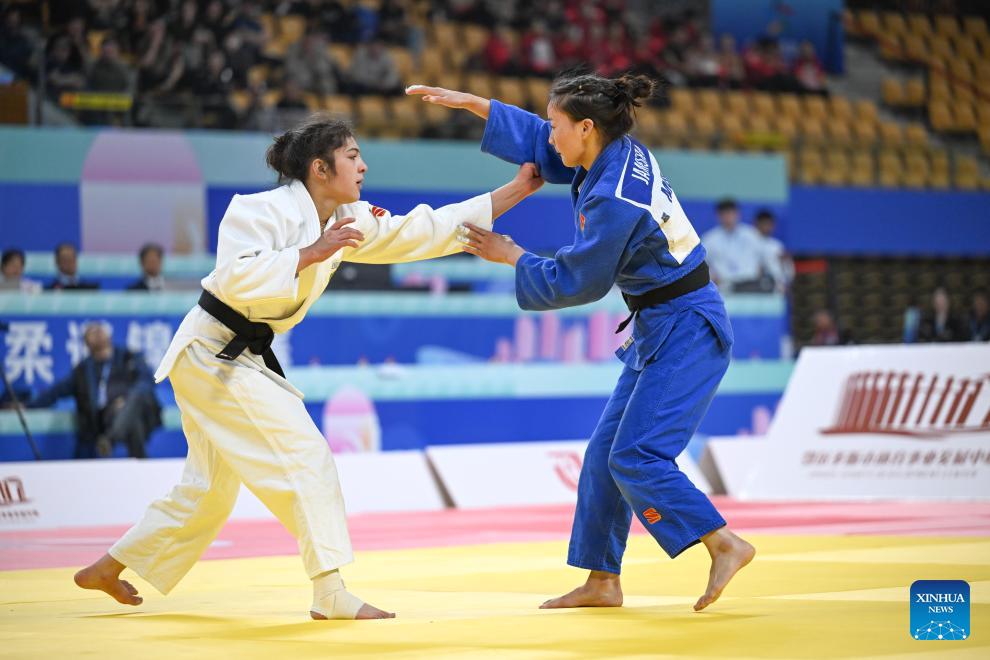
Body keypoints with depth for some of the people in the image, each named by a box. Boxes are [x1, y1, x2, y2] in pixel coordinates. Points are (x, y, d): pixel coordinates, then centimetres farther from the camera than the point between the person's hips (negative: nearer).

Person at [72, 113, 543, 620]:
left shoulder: (346, 221, 6)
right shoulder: (265, 211, -18)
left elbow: (424, 231, 5)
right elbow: (236, 279, -31)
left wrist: (517, 190, 3)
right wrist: (309, 253, -32)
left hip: (244, 357, 10)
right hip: (214, 354, -10)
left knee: (210, 492, 17)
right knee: (304, 455, -15)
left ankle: (107, 570, 29)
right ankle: (330, 594, -13)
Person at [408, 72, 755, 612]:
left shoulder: (615, 199, -25)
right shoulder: (622, 154, 2)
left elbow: (577, 282, -16)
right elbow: (540, 143, 18)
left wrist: (511, 257, -3)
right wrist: (471, 103, 15)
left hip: (685, 332, -10)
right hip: (660, 330, 10)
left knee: (636, 457, -15)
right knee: (606, 452, 11)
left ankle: (725, 546, -9)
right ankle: (602, 581, 17)